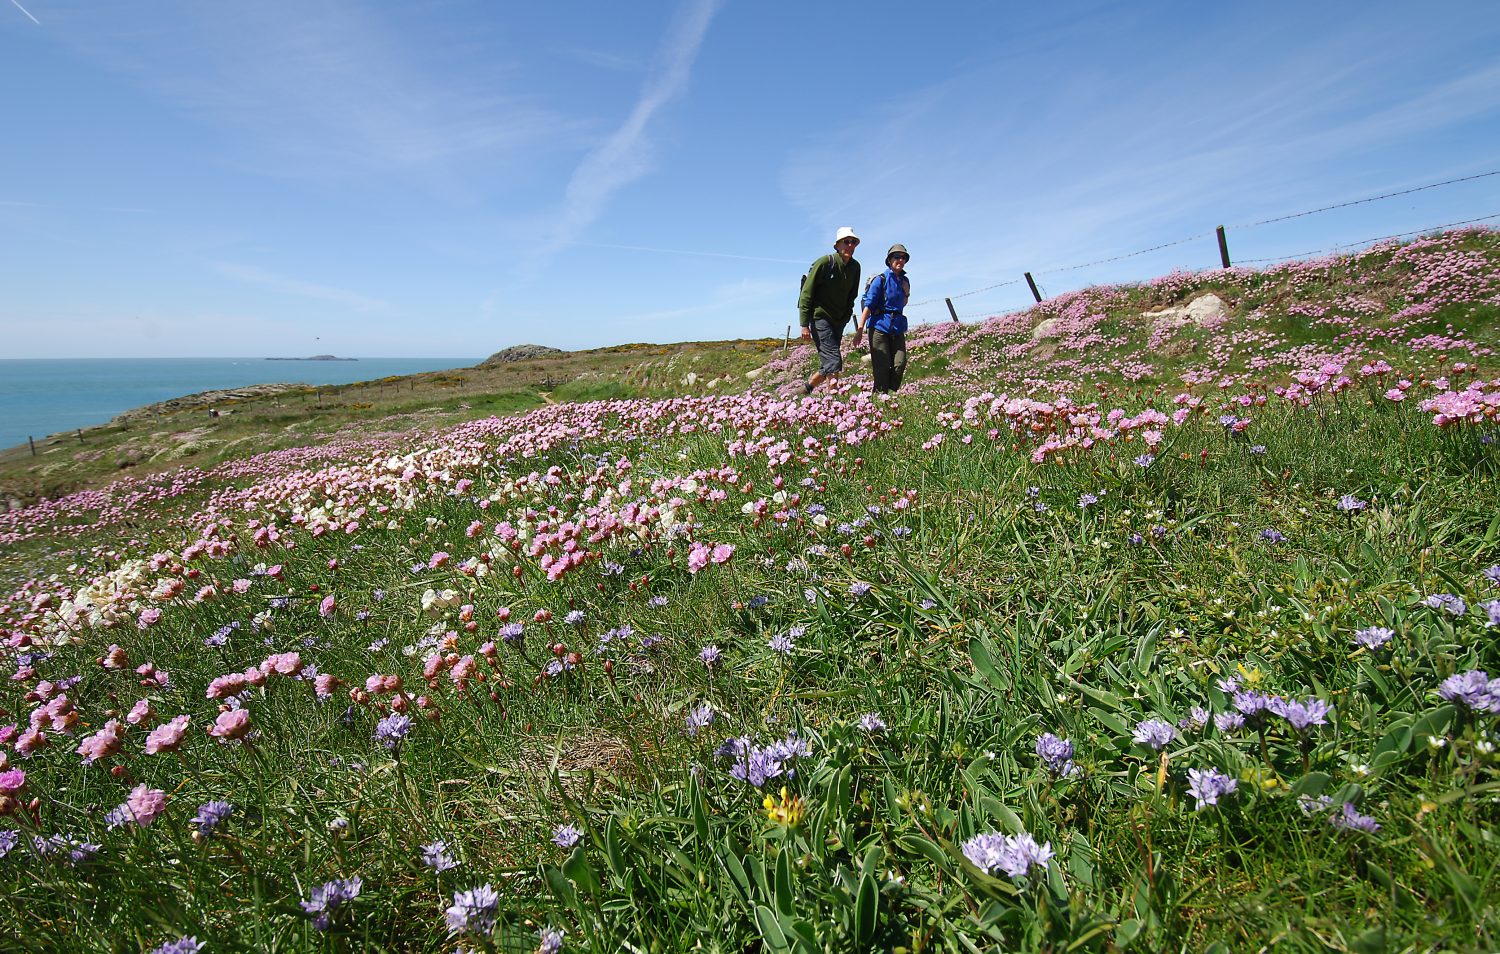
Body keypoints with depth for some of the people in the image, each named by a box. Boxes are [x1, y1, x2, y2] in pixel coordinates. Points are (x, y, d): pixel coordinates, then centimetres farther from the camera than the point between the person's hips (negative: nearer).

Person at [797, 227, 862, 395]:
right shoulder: (825, 263, -11)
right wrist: (804, 325, -16)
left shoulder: (855, 267, 6)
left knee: (829, 365, 8)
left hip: (838, 322, 7)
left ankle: (806, 387, 22)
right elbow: (806, 293, -11)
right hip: (820, 318, -7)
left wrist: (846, 318, 13)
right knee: (834, 362, -16)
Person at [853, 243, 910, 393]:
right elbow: (868, 305, -10)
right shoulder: (881, 279, -4)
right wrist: (859, 330, -16)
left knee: (900, 364, -6)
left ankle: (892, 394, 6)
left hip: (898, 328, 5)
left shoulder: (905, 281, 13)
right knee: (882, 366, -5)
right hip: (879, 326, -5)